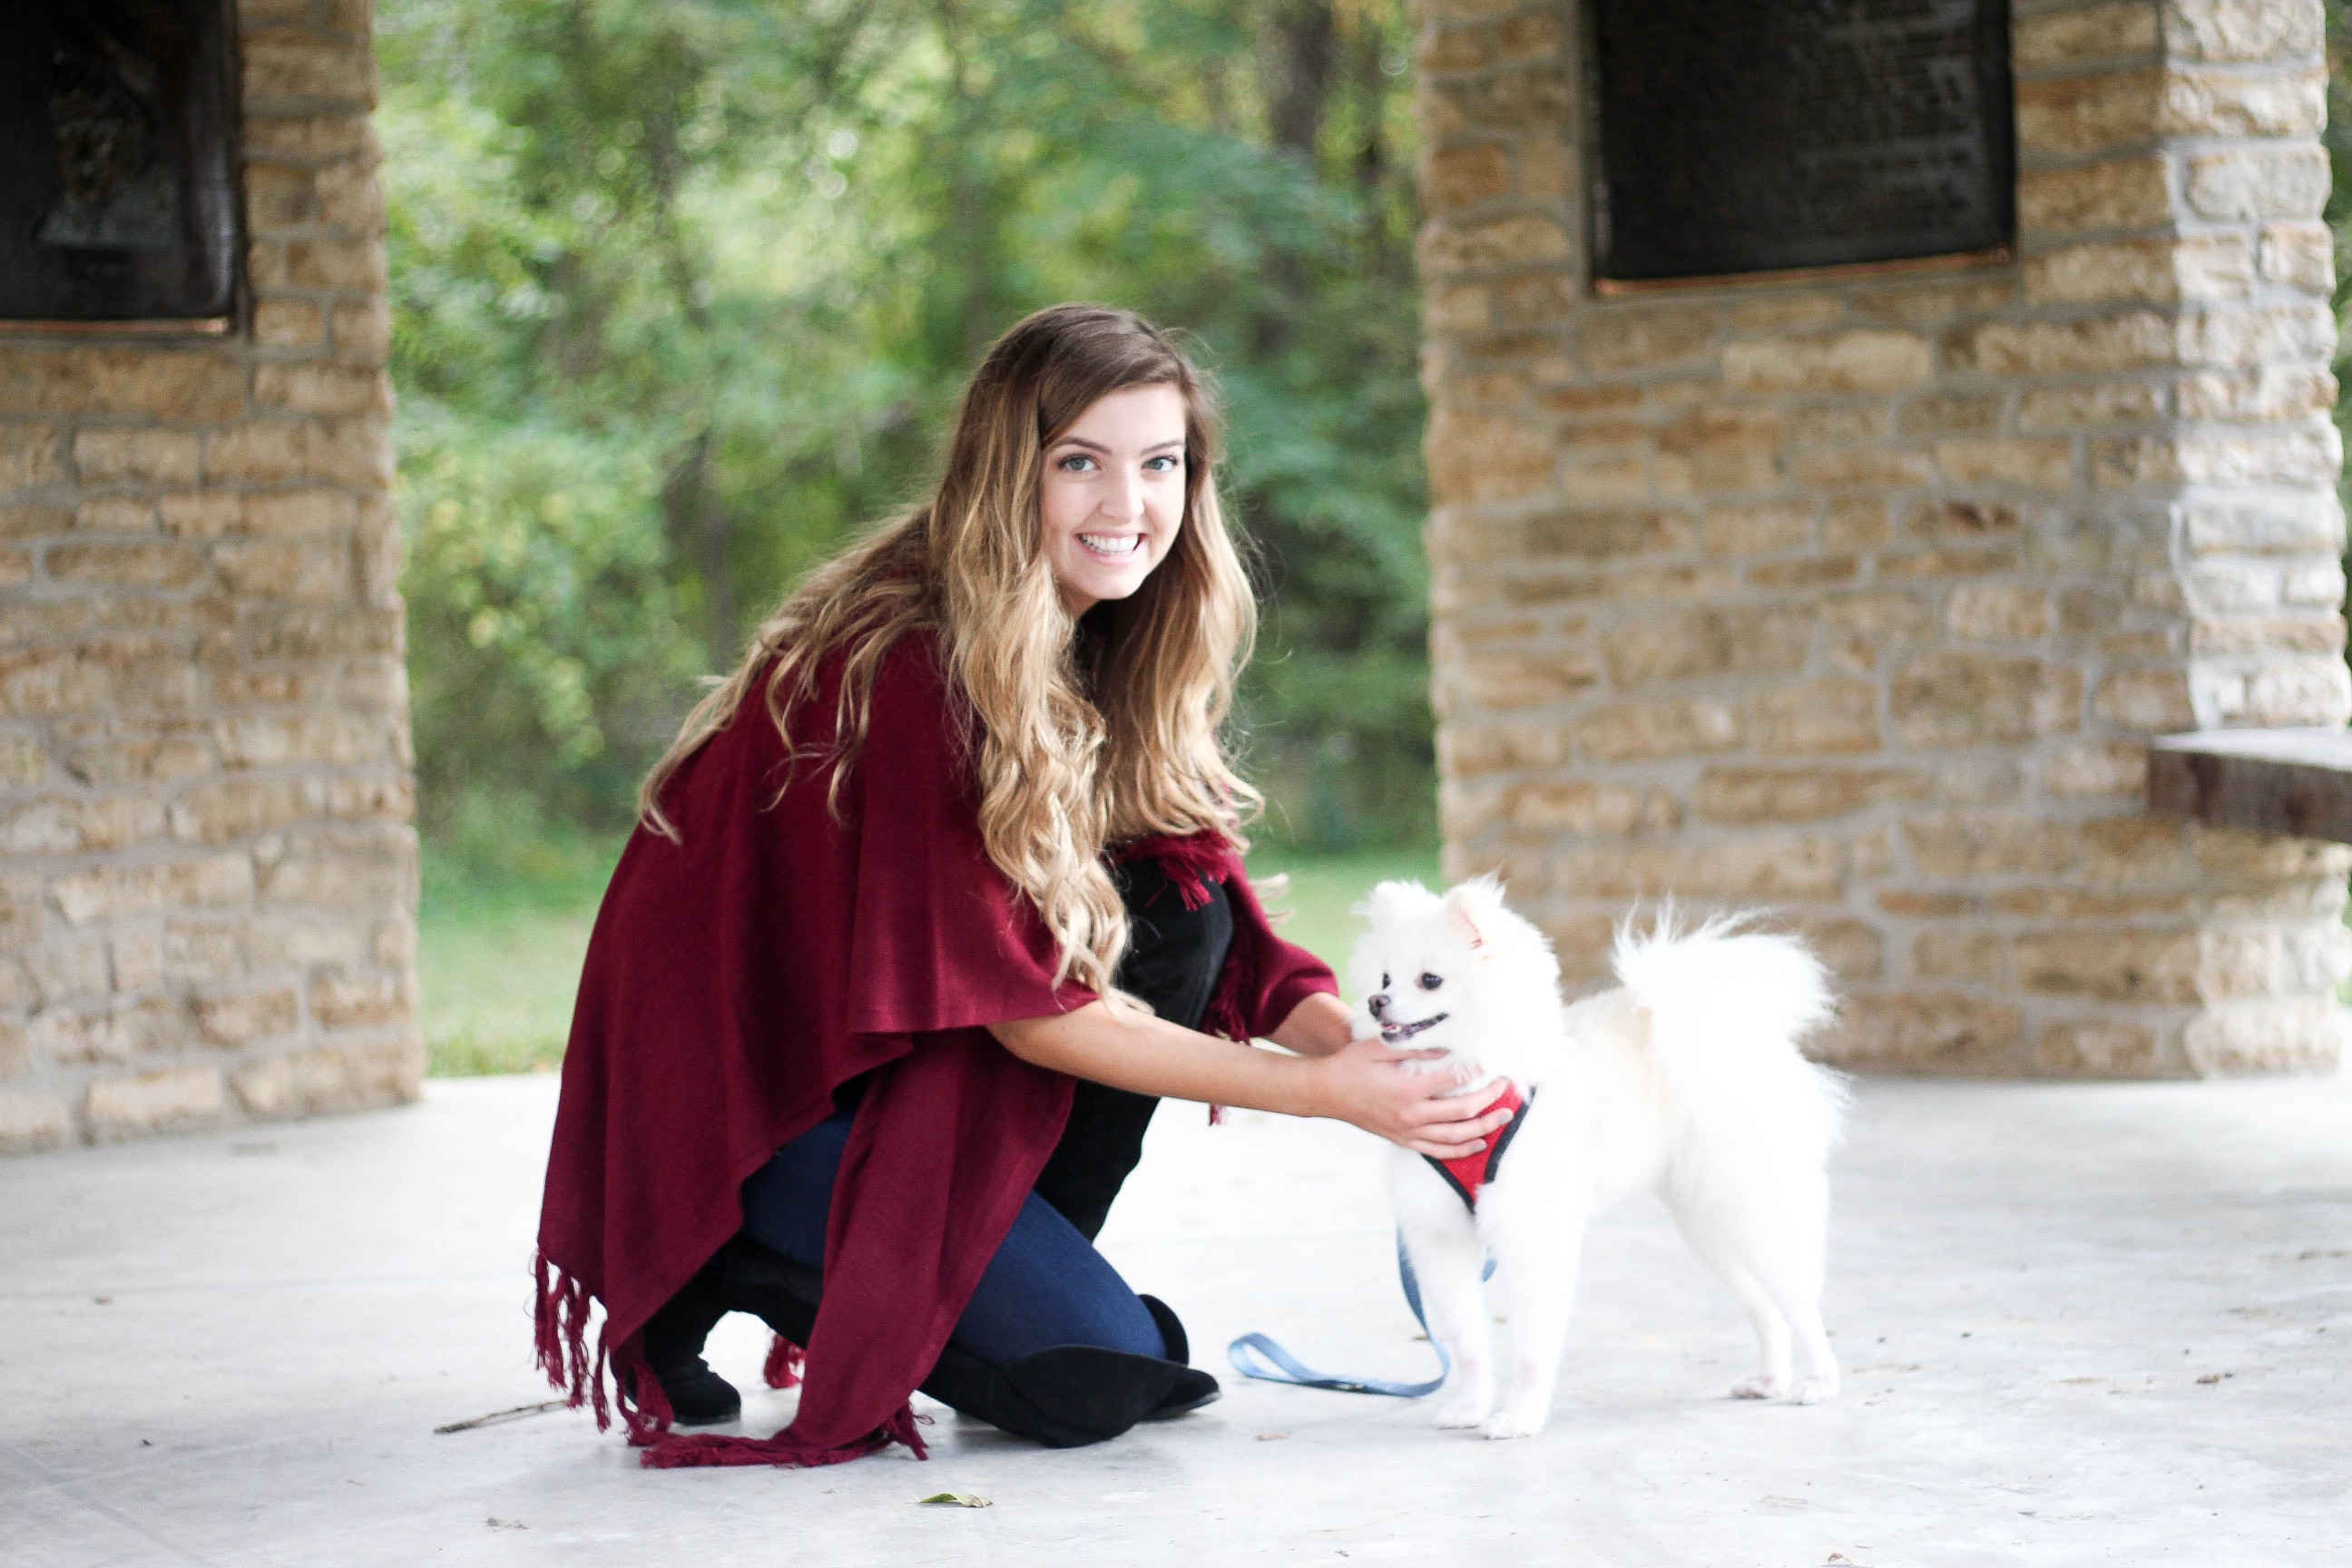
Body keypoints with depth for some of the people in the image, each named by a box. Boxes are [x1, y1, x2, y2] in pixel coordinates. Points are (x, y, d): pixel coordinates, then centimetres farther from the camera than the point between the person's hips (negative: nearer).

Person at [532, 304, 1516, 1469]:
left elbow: (1220, 916, 0)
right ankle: (732, 1274, 0)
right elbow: (1024, 1003, -23)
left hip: (893, 1053, 8)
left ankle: (1016, 1273, 2)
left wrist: (1351, 1041, -20)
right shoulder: (909, 666, -26)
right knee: (1094, 1377, -17)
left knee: (1179, 916, -9)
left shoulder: (1112, 654, 1)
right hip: (740, 1100, -8)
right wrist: (1318, 1091, -25)